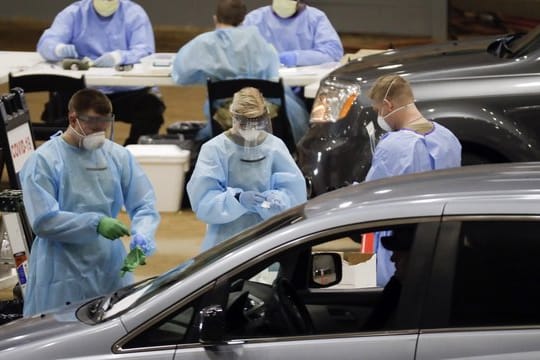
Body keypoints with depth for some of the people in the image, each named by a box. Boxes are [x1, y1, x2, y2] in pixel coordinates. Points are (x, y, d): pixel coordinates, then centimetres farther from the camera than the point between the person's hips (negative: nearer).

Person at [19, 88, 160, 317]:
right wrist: (95, 223, -22)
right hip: (62, 278, -4)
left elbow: (144, 206, 5)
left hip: (111, 272, 4)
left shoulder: (119, 156, 4)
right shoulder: (44, 160, -9)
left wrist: (142, 237, -16)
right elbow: (43, 220, -15)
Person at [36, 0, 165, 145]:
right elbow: (46, 43, -6)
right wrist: (60, 49, -33)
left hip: (127, 90, 0)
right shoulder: (73, 14, 5)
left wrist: (119, 57, -33)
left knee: (151, 107, -30)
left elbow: (145, 51, -10)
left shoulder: (134, 14, 4)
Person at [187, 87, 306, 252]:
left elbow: (295, 192, 0)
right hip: (225, 244, -2)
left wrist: (275, 201, -22)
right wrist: (237, 199, -28)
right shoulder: (214, 149, -8)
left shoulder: (275, 146, 0)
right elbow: (202, 200, -13)